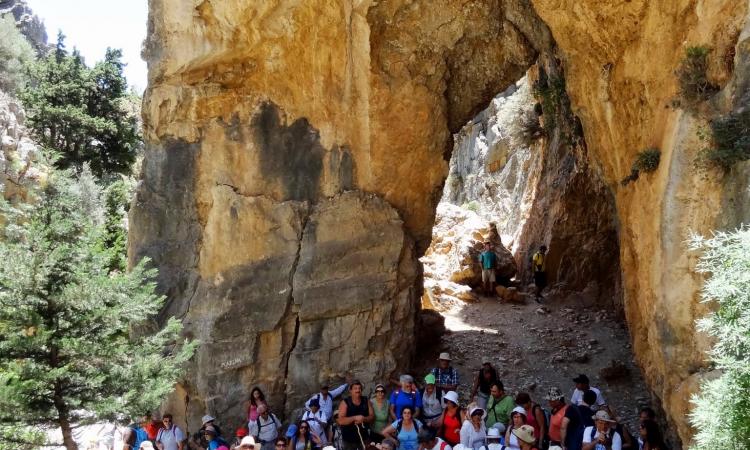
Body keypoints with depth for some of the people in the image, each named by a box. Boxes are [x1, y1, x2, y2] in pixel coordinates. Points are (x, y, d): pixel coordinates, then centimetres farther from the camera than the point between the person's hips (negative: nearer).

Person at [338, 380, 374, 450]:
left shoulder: (366, 401, 2)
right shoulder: (345, 403, -10)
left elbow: (372, 416, 2)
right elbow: (341, 421, -16)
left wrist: (363, 419, -18)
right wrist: (355, 418, -27)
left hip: (363, 437, 3)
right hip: (348, 439, -3)